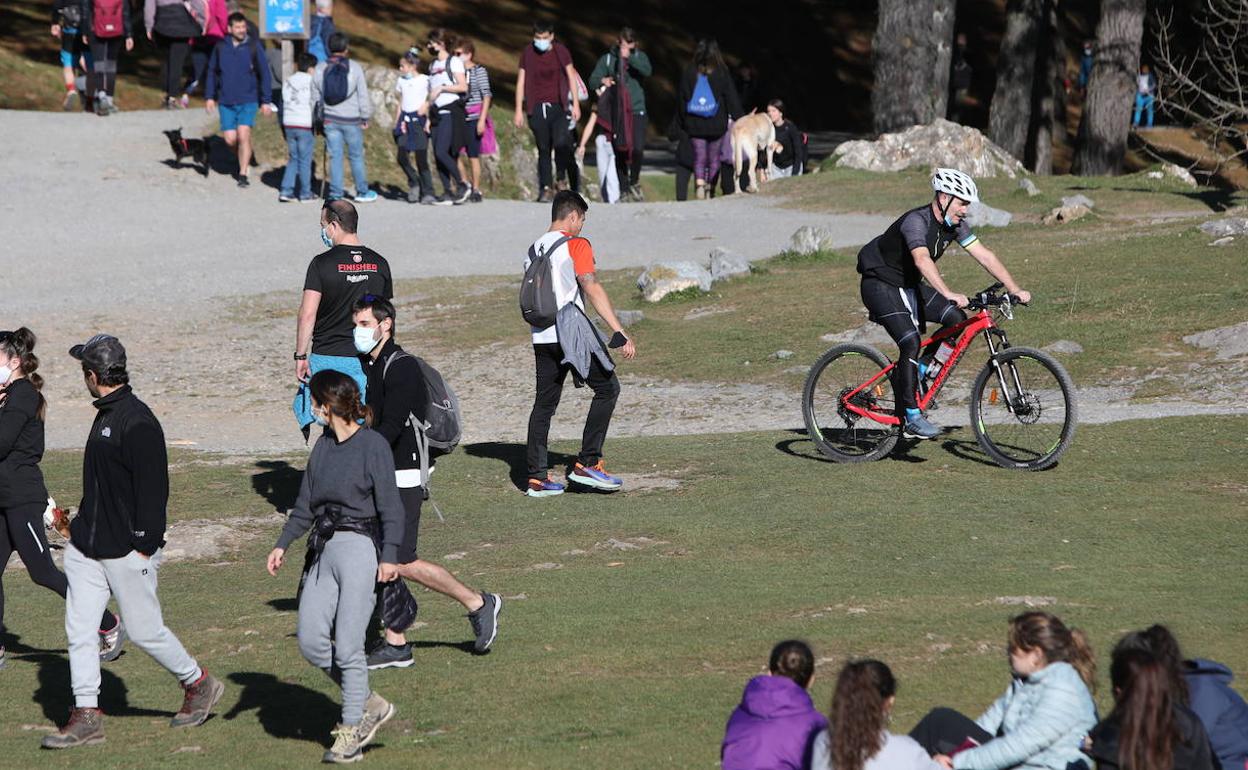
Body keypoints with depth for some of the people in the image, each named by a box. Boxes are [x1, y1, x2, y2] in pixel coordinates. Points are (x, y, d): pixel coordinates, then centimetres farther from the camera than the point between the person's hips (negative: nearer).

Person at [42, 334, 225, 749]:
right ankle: (86, 715, 7)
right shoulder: (105, 415, 11)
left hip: (127, 549, -9)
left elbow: (153, 488, -19)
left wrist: (144, 544, -19)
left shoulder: (138, 422, -18)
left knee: (144, 630, 2)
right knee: (79, 629, 3)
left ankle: (198, 684, 23)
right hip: (88, 545, 9)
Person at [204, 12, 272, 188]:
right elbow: (211, 72, 12)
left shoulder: (254, 46, -3)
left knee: (243, 134, -14)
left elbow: (264, 74, 2)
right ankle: (244, 160, 30)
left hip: (248, 101, -2)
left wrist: (265, 101, 0)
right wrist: (209, 96, 6)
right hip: (226, 102, 2)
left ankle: (243, 174, -8)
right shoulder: (221, 47, 3)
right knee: (230, 139, 1)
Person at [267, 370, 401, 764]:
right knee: (311, 642, -2)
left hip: (358, 546, -7)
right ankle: (370, 705, 14)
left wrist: (388, 556, -18)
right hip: (322, 551, 7)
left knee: (348, 648, -8)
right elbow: (305, 504, 22)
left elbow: (390, 507, -9)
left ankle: (351, 733, 3)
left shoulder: (373, 445, -6)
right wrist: (283, 543, 13)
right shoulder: (323, 446, 16)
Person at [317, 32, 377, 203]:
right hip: (351, 119, -2)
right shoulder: (354, 67, -8)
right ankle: (362, 192, 16)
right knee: (356, 156, 8)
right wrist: (365, 118, 4)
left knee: (335, 156, 6)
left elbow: (316, 96, 5)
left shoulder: (320, 69, 1)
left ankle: (335, 193, 4)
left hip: (330, 119, 2)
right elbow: (363, 95, -6)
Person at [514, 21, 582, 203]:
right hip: (537, 108, 1)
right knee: (543, 150, 0)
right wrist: (519, 109, 5)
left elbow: (571, 76, 7)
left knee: (562, 144, -16)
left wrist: (575, 104, 1)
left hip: (558, 106, -1)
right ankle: (546, 188, 1)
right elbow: (521, 81, 9)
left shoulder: (560, 51, 3)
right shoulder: (528, 53, 5)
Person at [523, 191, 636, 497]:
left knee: (544, 402, 11)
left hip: (542, 338, 7)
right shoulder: (576, 245, -7)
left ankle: (537, 477, 8)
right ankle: (587, 463, -1)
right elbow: (592, 289, -17)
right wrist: (619, 333, -19)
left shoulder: (534, 250, 15)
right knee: (607, 388, 6)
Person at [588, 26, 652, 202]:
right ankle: (625, 190, 11)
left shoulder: (639, 57, 8)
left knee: (638, 149, -13)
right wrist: (602, 81, -17)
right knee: (620, 152, 0)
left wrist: (629, 57, -22)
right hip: (617, 113, 1)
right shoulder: (608, 59, 8)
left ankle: (634, 182, 11)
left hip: (637, 110, -1)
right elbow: (592, 81, 5)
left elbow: (648, 71, -12)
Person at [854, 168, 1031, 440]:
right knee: (911, 342, -21)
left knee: (957, 319, -7)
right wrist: (948, 294, -58)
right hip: (881, 285, -8)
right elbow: (922, 260, -46)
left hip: (909, 285, 8)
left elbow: (984, 256, -4)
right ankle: (910, 417, -15)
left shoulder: (954, 224, -4)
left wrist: (1015, 290, -12)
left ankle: (916, 371, 9)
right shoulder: (916, 221, -30)